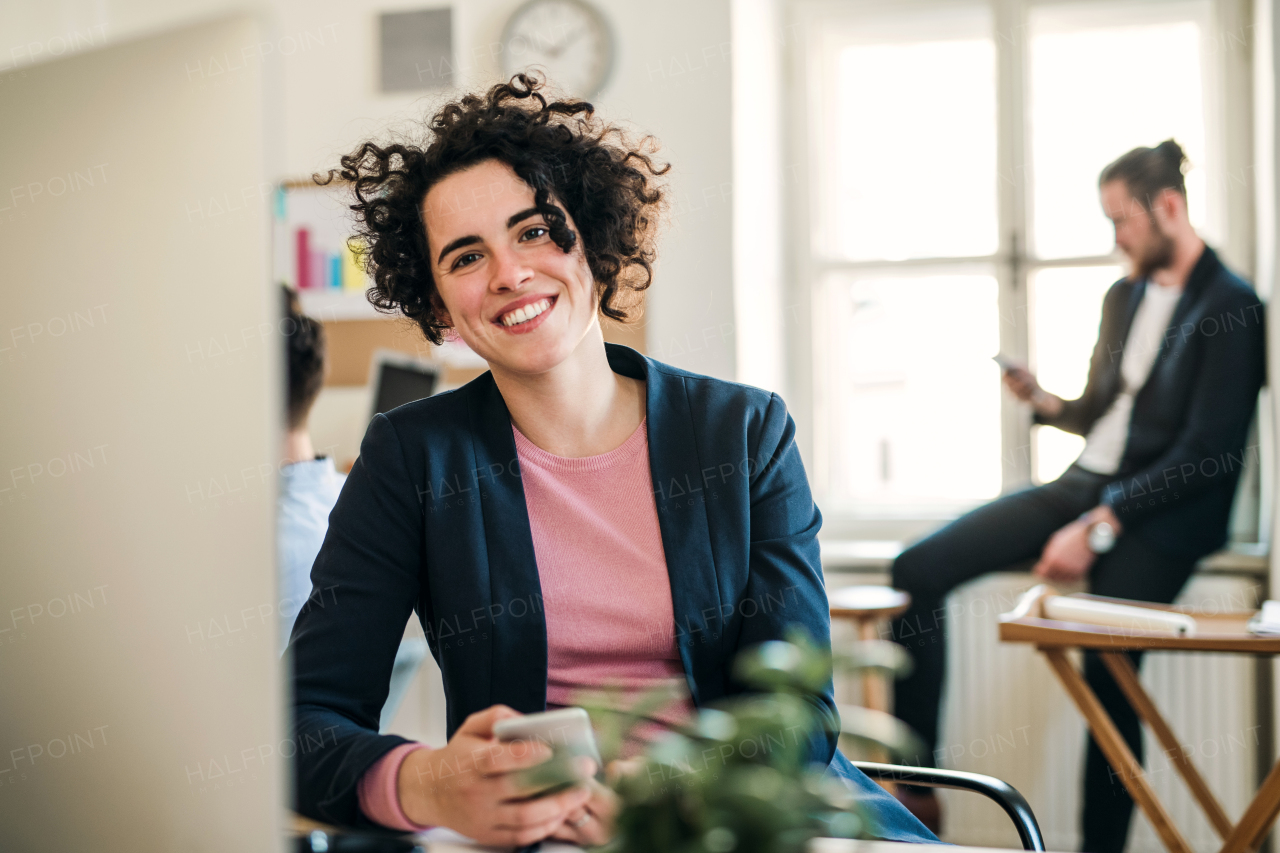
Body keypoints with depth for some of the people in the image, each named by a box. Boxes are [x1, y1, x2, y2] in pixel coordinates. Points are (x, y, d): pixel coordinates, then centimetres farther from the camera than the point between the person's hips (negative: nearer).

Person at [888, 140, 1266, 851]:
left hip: (1160, 517, -7)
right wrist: (1043, 401, 3)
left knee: (1108, 683, -19)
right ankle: (917, 787, -6)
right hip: (1084, 485, 8)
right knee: (918, 570, -8)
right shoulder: (1124, 297, 17)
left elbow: (1206, 452, -16)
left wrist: (1100, 527, -20)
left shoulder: (1232, 309, -9)